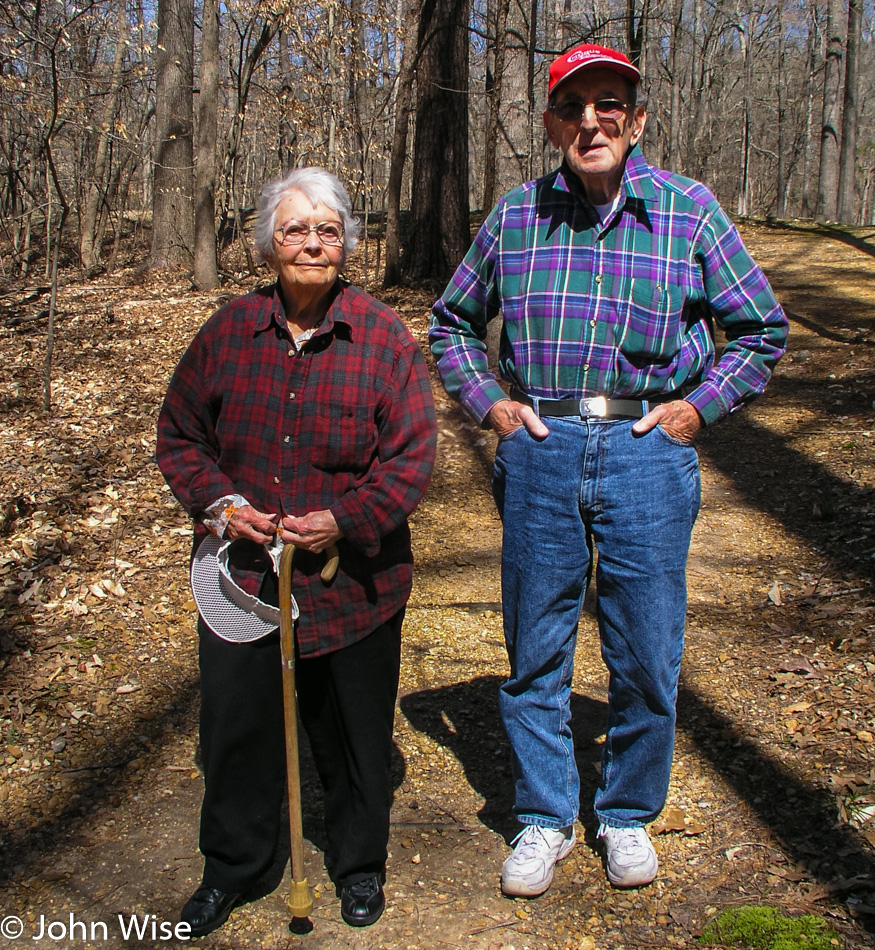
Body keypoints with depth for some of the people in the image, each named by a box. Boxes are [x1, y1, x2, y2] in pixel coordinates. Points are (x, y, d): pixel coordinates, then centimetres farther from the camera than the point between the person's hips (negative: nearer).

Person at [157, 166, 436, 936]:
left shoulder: (384, 337, -5)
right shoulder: (229, 331, 1)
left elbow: (413, 454, -5)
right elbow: (180, 434, 9)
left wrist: (347, 520, -17)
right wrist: (218, 503, -8)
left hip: (352, 578, -1)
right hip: (243, 571, 2)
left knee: (353, 729, 13)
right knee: (236, 722, 11)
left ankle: (360, 865, 37)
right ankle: (231, 869, 35)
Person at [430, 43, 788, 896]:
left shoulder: (688, 210, 1)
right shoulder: (515, 215, 6)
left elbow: (761, 329, 9)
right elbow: (452, 323, 19)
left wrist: (699, 407, -1)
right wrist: (487, 403, 6)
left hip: (647, 452, -1)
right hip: (540, 450, 1)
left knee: (645, 658, 7)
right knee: (535, 650, 8)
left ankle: (627, 816, 29)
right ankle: (544, 819, 26)